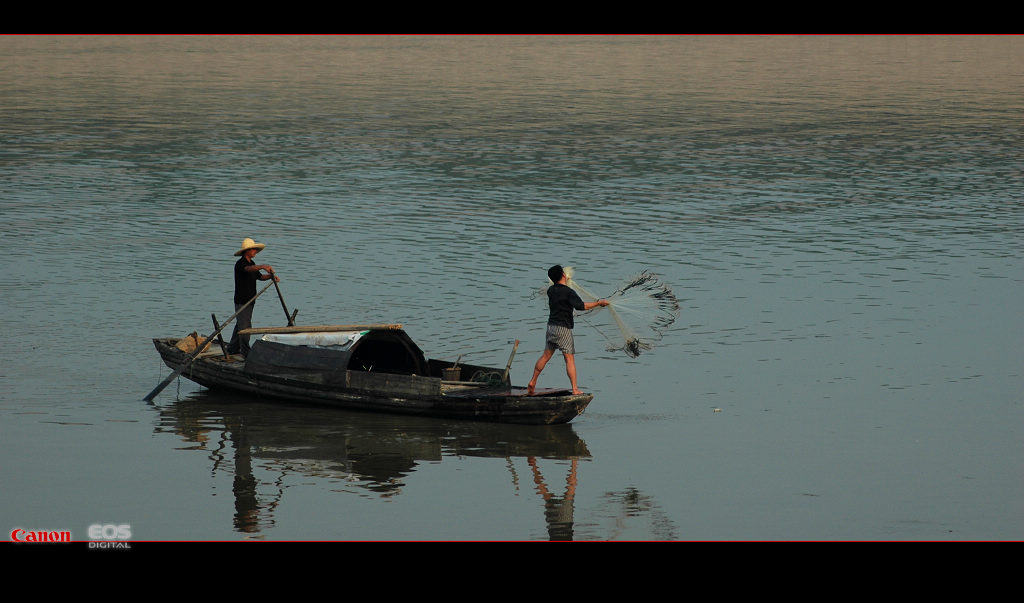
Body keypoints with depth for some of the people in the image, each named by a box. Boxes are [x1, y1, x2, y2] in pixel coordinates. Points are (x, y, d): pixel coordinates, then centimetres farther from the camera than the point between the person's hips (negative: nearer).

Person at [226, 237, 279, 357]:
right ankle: (245, 351, -7)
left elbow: (259, 276, 16)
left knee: (240, 325, 16)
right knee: (244, 325, -9)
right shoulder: (240, 264, -15)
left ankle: (233, 348, 25)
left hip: (249, 300, 9)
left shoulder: (252, 263, 14)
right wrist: (262, 266, -52)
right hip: (241, 300, -9)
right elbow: (248, 269, -36)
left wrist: (271, 276, -4)